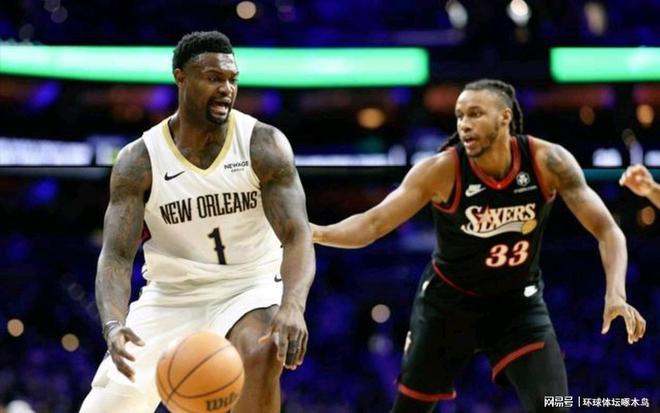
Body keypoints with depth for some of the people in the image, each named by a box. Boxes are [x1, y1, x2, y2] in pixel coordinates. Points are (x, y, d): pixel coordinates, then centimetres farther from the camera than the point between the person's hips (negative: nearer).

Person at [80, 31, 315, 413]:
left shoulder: (264, 145, -13)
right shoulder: (139, 162, -11)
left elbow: (296, 235, -21)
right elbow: (117, 256, -17)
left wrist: (292, 306, -42)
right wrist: (114, 325, -38)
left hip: (249, 290, -1)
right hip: (171, 296, 2)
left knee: (262, 352, -35)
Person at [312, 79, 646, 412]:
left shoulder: (548, 162, -20)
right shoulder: (441, 171, -23)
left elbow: (607, 230, -16)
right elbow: (372, 224, -24)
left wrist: (616, 294, -32)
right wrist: (314, 232, -43)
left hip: (519, 303, 0)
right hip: (449, 302, 0)